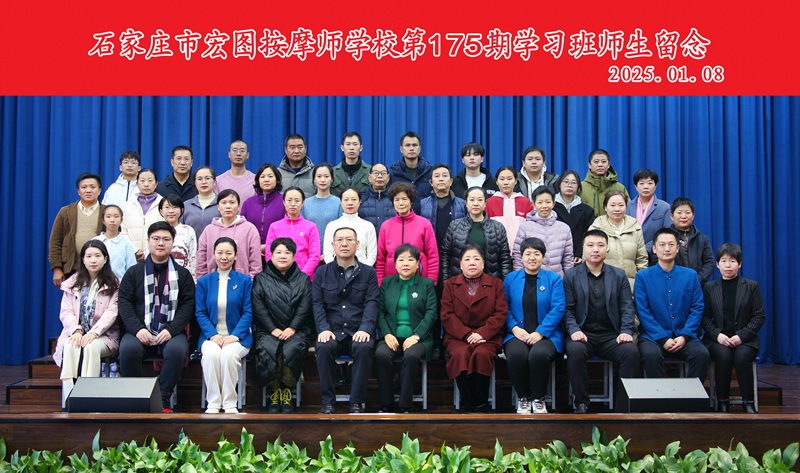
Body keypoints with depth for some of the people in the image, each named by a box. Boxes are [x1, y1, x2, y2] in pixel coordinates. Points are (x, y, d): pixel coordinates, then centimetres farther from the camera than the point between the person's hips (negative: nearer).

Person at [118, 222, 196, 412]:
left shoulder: (182, 274, 13)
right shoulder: (134, 273, 15)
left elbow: (188, 305, 4)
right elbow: (124, 303, 5)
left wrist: (171, 330, -13)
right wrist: (137, 329, -12)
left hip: (171, 332, -1)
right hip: (140, 331, 1)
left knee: (177, 350, -34)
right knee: (128, 349, -32)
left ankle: (163, 400, -20)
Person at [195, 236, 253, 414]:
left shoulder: (245, 281, 8)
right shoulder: (204, 281, 11)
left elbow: (248, 312, 1)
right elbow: (200, 313, 5)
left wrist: (235, 335, -14)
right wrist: (213, 335, -12)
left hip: (237, 336, -1)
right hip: (211, 335, 1)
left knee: (229, 354, -33)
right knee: (211, 353, -33)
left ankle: (230, 403, -21)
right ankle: (213, 403, -22)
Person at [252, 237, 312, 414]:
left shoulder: (303, 280, 14)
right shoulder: (261, 279, 12)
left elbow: (304, 308, 3)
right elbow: (258, 308, 1)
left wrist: (292, 328, -11)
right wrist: (273, 329, -11)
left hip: (296, 331, 0)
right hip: (268, 331, 0)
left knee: (291, 350, -33)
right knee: (267, 351, -32)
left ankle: (287, 393, -14)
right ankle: (274, 392, -14)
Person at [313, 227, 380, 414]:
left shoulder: (368, 273, 12)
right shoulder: (321, 272, 14)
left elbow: (371, 303, 1)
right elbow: (317, 303, 4)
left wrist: (365, 329, -17)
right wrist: (324, 329, -13)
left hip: (358, 332, 0)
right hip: (332, 330, 1)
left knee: (363, 348, -34)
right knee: (324, 347, -33)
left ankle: (356, 403, -22)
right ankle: (328, 402, -18)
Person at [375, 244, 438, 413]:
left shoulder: (427, 284, 9)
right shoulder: (387, 283, 15)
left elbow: (431, 313, 0)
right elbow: (380, 311, 8)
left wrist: (416, 336, -13)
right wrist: (386, 334, -9)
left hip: (417, 337, -2)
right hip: (392, 336, 2)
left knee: (411, 356, -35)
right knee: (381, 354, -31)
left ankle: (405, 407, -25)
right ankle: (386, 405, -21)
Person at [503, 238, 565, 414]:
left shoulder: (554, 279, 9)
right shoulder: (510, 278, 14)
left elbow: (558, 309, -2)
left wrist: (540, 333, -14)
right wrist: (515, 328, -12)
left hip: (546, 334, -1)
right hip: (518, 334, 1)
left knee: (539, 354, -35)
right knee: (516, 354, -34)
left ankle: (538, 399, -9)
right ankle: (523, 398, -8)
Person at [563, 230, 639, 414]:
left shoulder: (619, 275, 14)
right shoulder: (571, 276, 9)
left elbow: (627, 307, 6)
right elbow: (568, 309, 2)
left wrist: (626, 331, -10)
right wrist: (574, 330, -16)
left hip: (612, 335, 1)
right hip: (583, 334, -1)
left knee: (631, 351, -29)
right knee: (575, 350, -34)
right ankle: (581, 403, -20)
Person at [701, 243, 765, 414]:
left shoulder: (751, 286, 8)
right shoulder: (709, 288, 11)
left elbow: (759, 316, 2)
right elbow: (705, 317, 6)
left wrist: (741, 336, -11)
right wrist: (717, 335, -12)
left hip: (744, 340, 0)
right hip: (717, 339, 1)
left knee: (742, 356, -33)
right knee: (723, 355, -33)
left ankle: (748, 403, -22)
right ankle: (722, 402, -21)